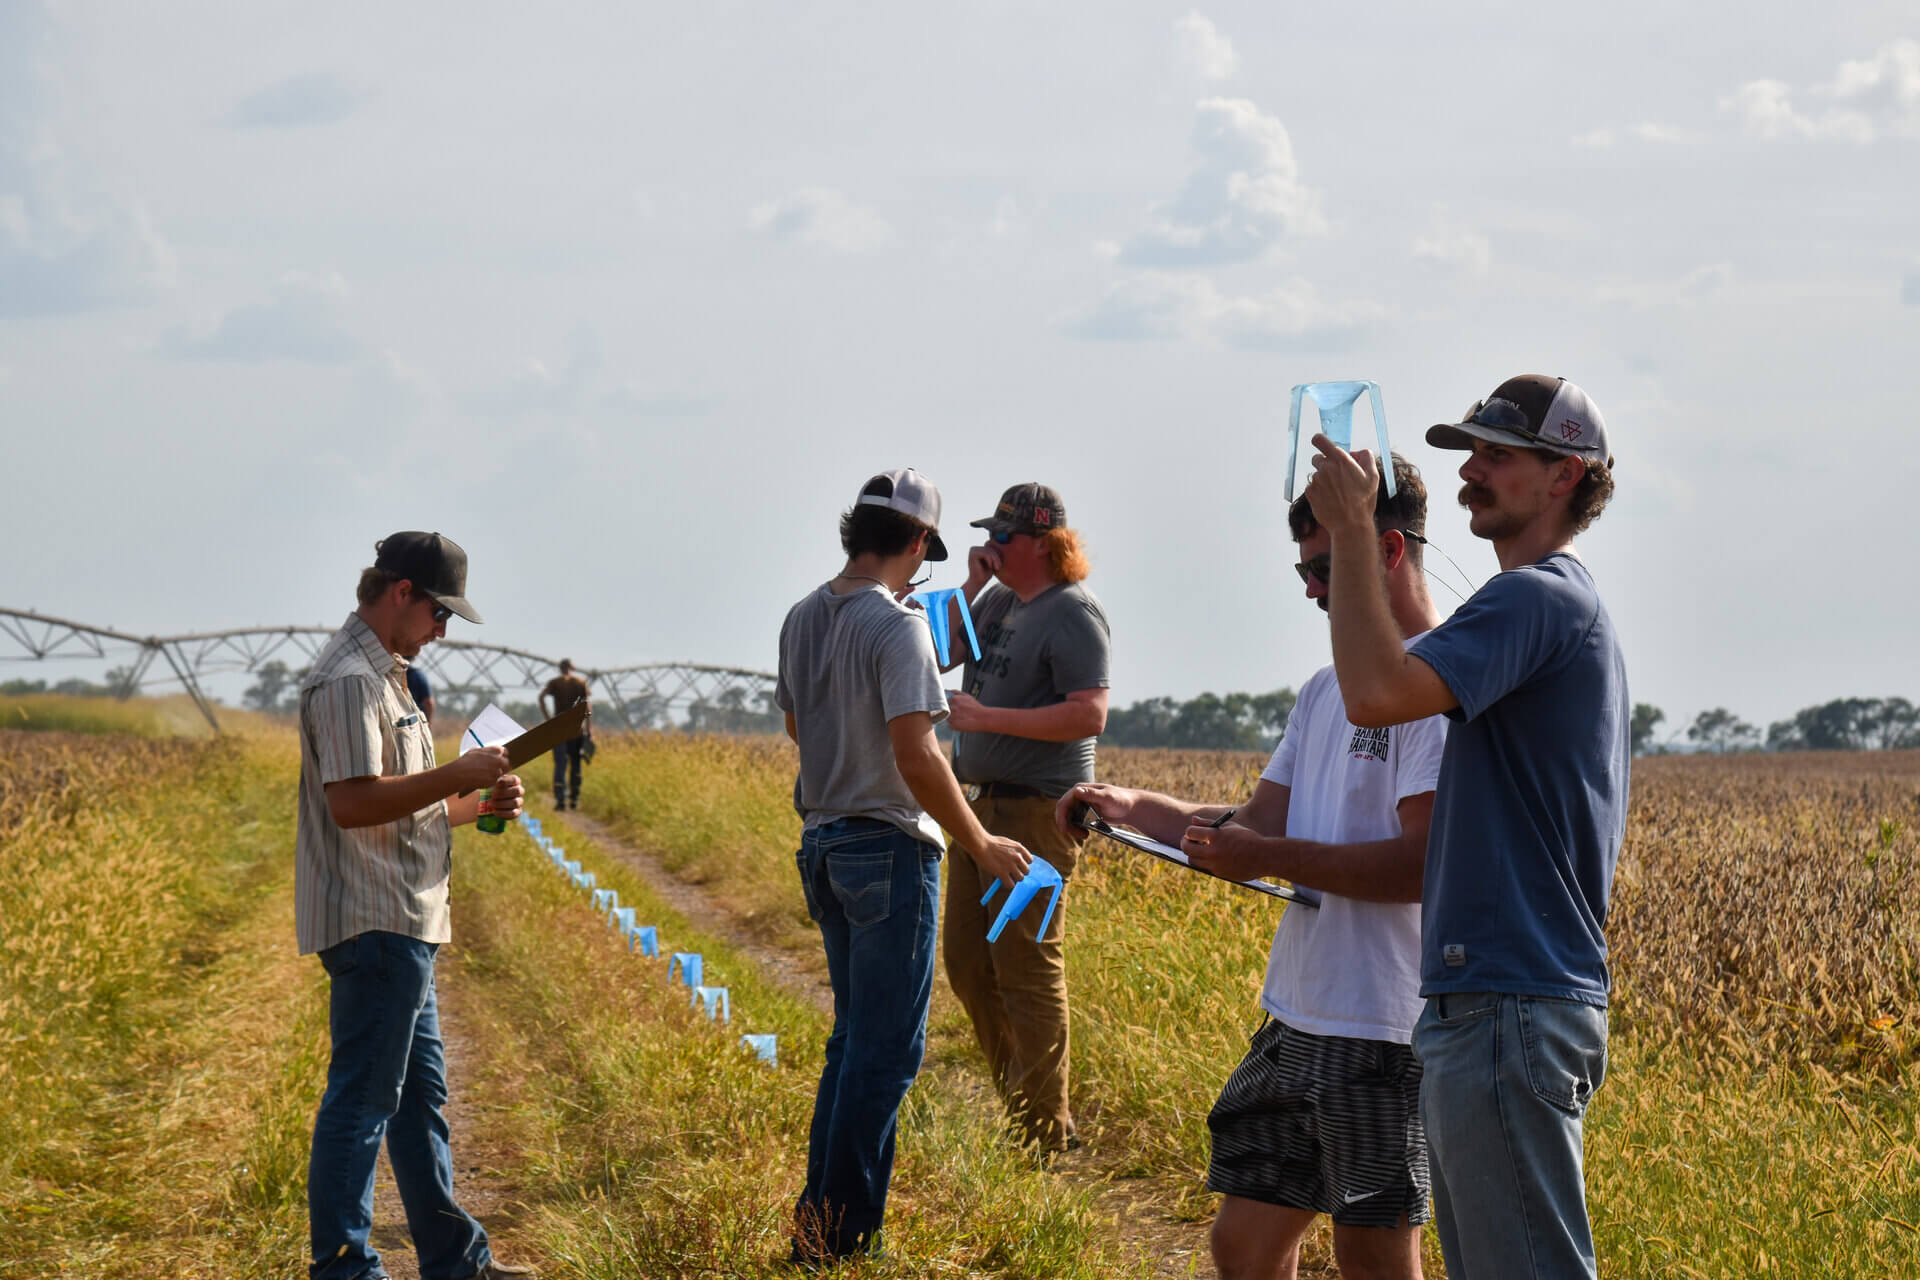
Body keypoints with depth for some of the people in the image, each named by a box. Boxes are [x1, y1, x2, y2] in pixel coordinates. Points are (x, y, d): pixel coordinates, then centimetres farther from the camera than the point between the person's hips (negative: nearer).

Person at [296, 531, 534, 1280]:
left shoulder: (382, 676, 19)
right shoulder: (348, 678, -15)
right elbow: (354, 801, -24)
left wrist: (478, 804, 9)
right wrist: (458, 776, -19)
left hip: (403, 925, 11)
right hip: (375, 925, -11)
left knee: (419, 1094, 16)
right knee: (362, 1097, -7)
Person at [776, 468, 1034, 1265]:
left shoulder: (802, 620, 7)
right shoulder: (897, 626, -17)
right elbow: (916, 759, -23)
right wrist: (980, 844, -12)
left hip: (823, 843, 8)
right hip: (888, 848, -8)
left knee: (854, 1036, 18)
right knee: (886, 1049, -2)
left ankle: (819, 1224, 20)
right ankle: (843, 1236, -1)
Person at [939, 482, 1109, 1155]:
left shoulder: (1073, 615, -13)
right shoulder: (999, 601, 14)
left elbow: (1089, 715, -21)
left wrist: (988, 718, -23)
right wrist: (971, 586, 6)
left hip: (1036, 811, -10)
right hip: (980, 803, 10)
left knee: (1027, 971, -8)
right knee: (967, 963, 13)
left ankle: (1047, 1132, -1)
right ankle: (1015, 1104, 23)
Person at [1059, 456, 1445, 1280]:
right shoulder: (1326, 691, 18)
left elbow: (1424, 863, -21)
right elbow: (1261, 824, 19)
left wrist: (1268, 859, -16)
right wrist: (1135, 808, 6)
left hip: (1384, 1031, -9)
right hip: (1295, 1020, 9)